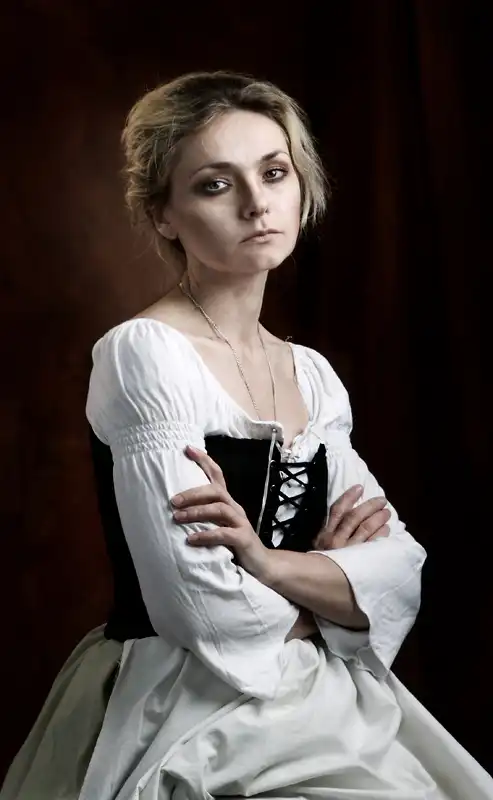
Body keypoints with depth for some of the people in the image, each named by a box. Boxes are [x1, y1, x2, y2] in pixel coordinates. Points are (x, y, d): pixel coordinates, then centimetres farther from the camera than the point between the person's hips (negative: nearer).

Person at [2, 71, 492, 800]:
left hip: (325, 703, 7)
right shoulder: (141, 354, -15)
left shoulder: (314, 376, 7)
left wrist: (267, 561, -18)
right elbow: (209, 616, -21)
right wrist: (333, 577, -4)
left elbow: (400, 573, -1)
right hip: (194, 724, -6)